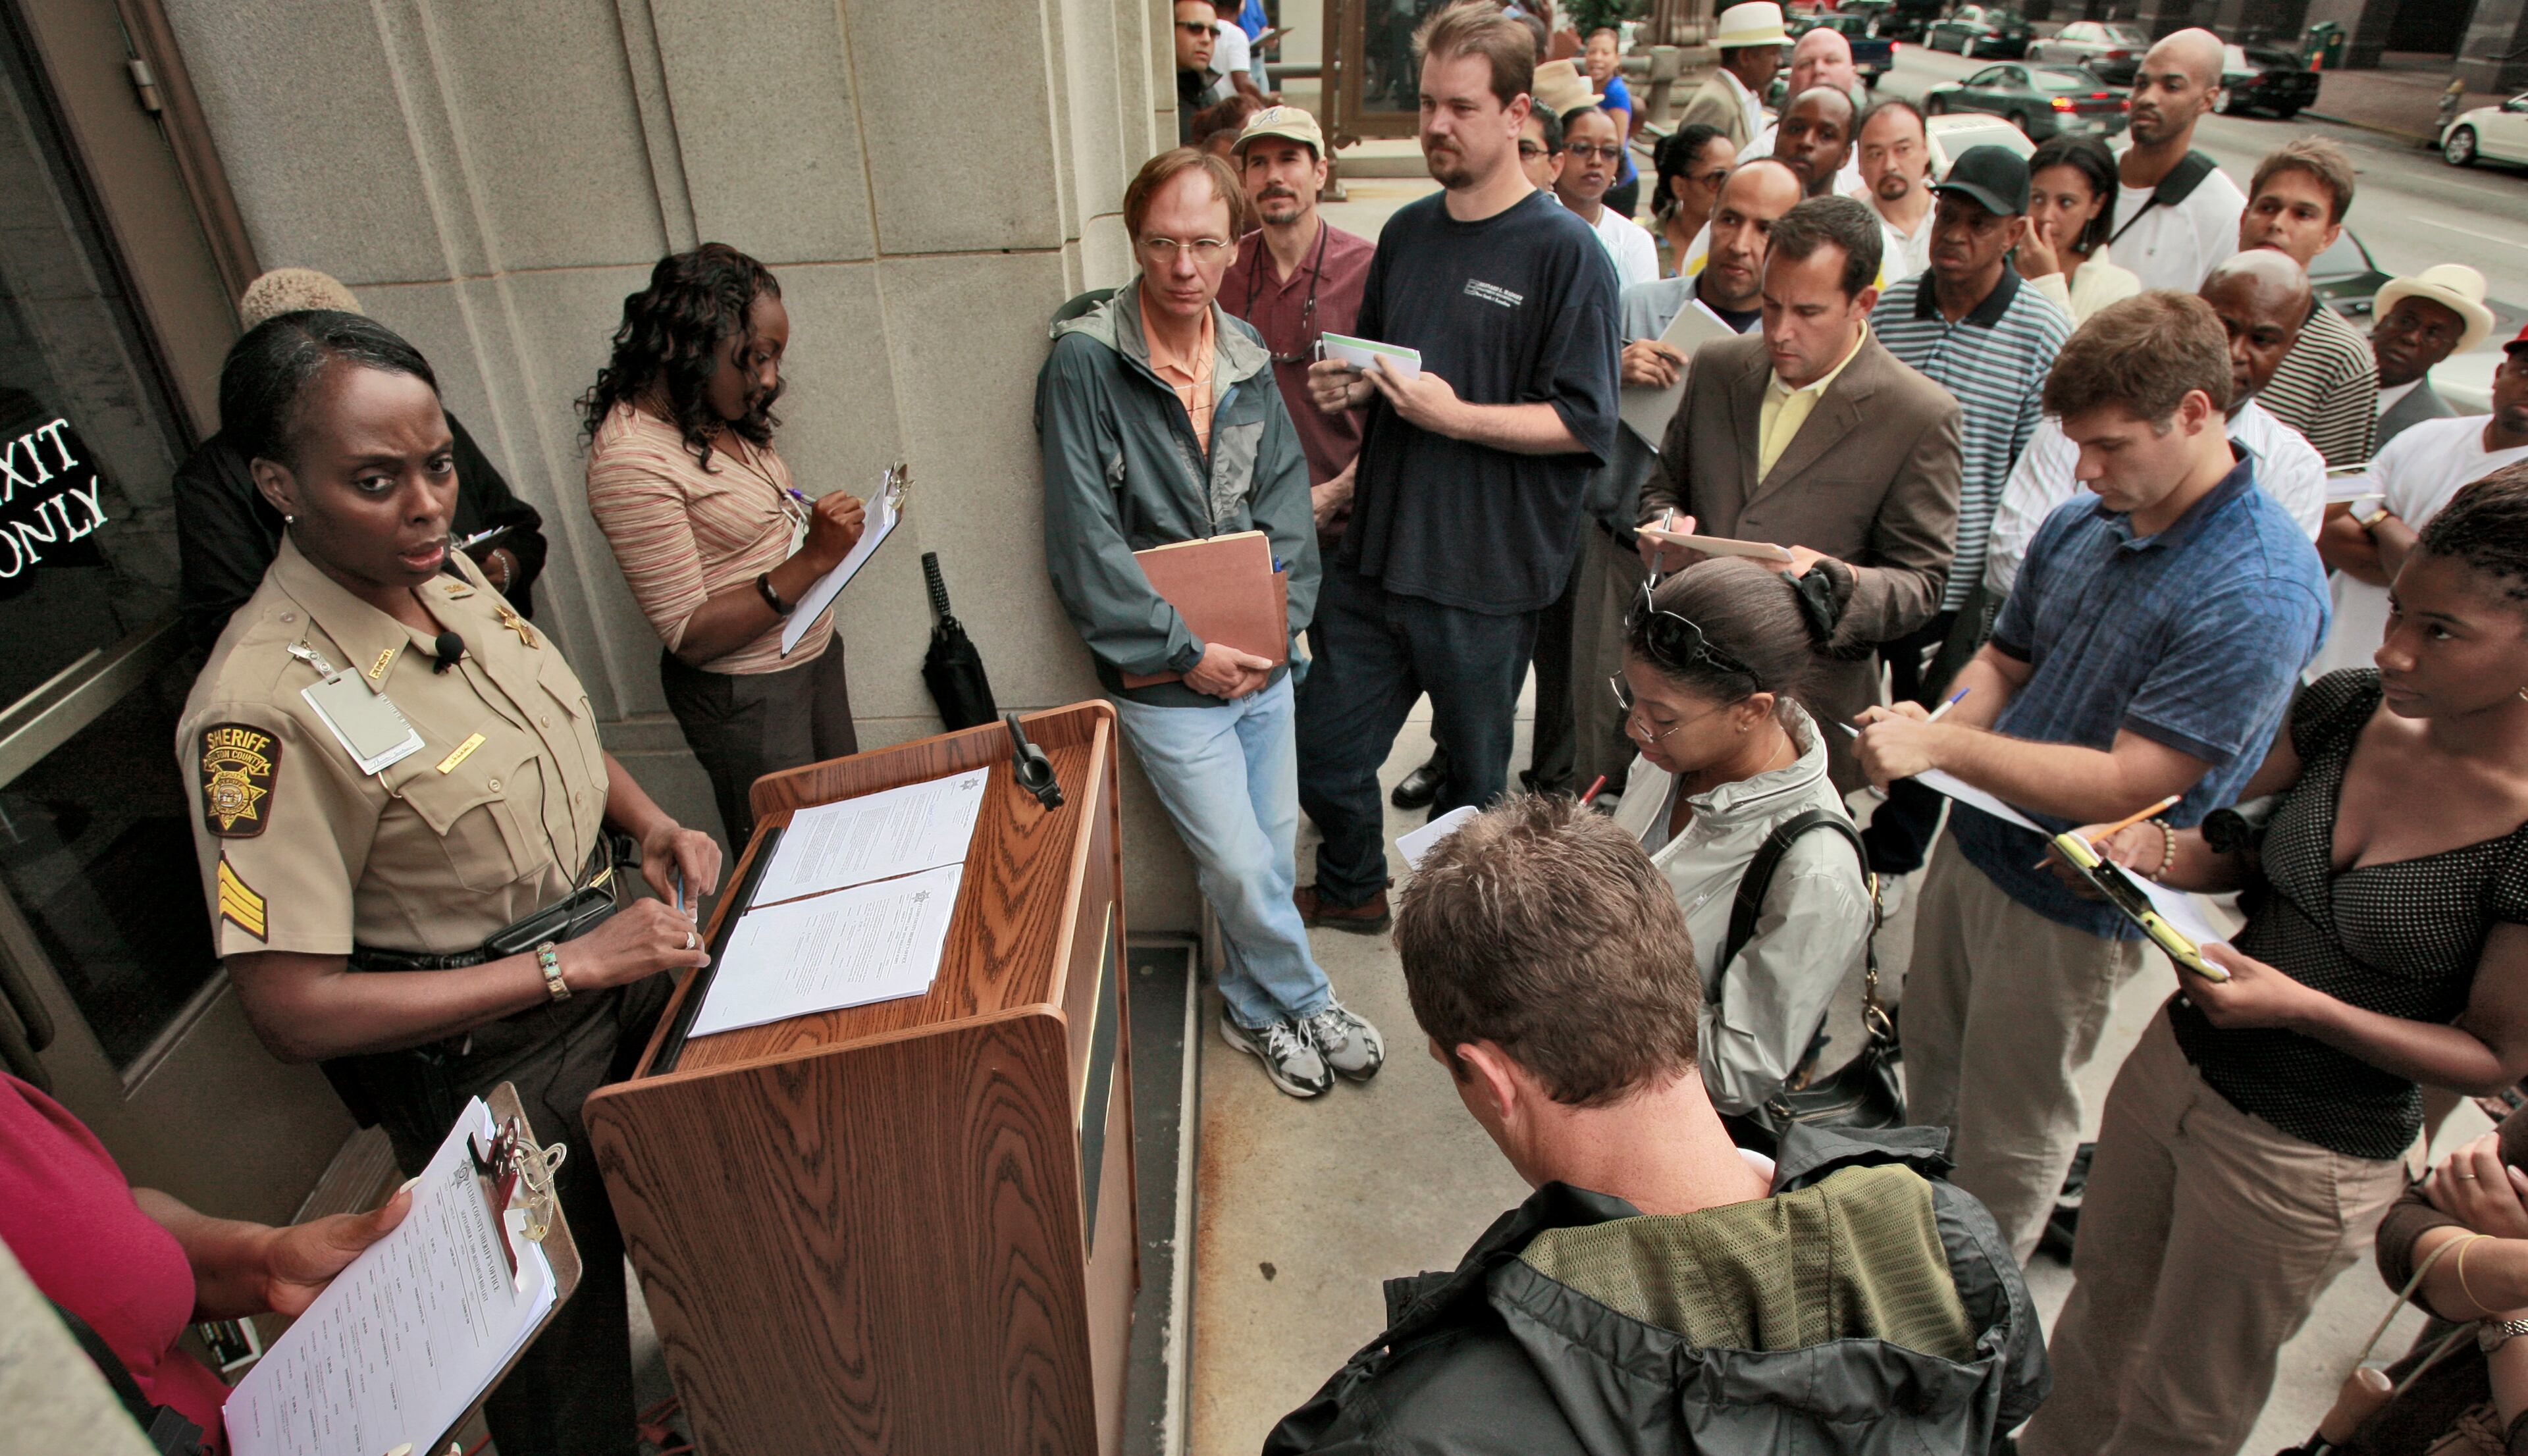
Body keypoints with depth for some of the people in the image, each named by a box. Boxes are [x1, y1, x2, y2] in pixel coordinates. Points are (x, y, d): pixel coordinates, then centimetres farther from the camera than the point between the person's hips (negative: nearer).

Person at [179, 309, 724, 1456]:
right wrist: (570, 967, -26)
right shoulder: (264, 704, -28)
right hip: (489, 1069, -7)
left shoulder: (447, 573, -5)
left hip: (616, 959, 8)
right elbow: (290, 1009, -26)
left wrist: (649, 822, -5)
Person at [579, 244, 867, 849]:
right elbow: (688, 635, -23)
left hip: (813, 653, 8)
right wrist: (811, 561, -30)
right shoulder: (631, 460, -23)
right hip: (743, 695, -8)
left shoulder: (720, 418, 3)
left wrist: (825, 529, -4)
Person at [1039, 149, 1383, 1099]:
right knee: (1241, 864, 0)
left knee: (1274, 847, 15)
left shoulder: (1247, 356, 5)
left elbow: (1285, 497, 6)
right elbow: (1085, 540, -17)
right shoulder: (1085, 362, -13)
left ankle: (1255, 1008, 38)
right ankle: (1305, 1002, 27)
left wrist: (1279, 621, -8)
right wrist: (1186, 651, -16)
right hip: (1164, 679, -5)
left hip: (1261, 661, 6)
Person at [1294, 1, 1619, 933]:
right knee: (1324, 748, 12)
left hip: (1486, 573, -5)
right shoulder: (1406, 233, 11)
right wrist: (1347, 385, 1)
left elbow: (1584, 422, -12)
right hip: (1375, 547, 6)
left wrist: (1457, 415, -21)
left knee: (1474, 772, 13)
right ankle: (1353, 888, 39)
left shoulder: (1564, 251, -8)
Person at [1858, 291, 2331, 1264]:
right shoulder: (2080, 527, -1)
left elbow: (2127, 785, -25)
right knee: (1930, 1073, 23)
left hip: (2073, 900, -6)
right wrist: (1927, 737, -10)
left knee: (2005, 1139, 13)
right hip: (1972, 842, 7)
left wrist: (1943, 746, -27)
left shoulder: (2261, 592, -24)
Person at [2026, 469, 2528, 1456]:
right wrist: (2154, 849, -15)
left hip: (2307, 1156, -5)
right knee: (2099, 1315, 25)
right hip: (2176, 1062, 5)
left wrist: (2304, 1005, -27)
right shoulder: (2345, 709, -7)